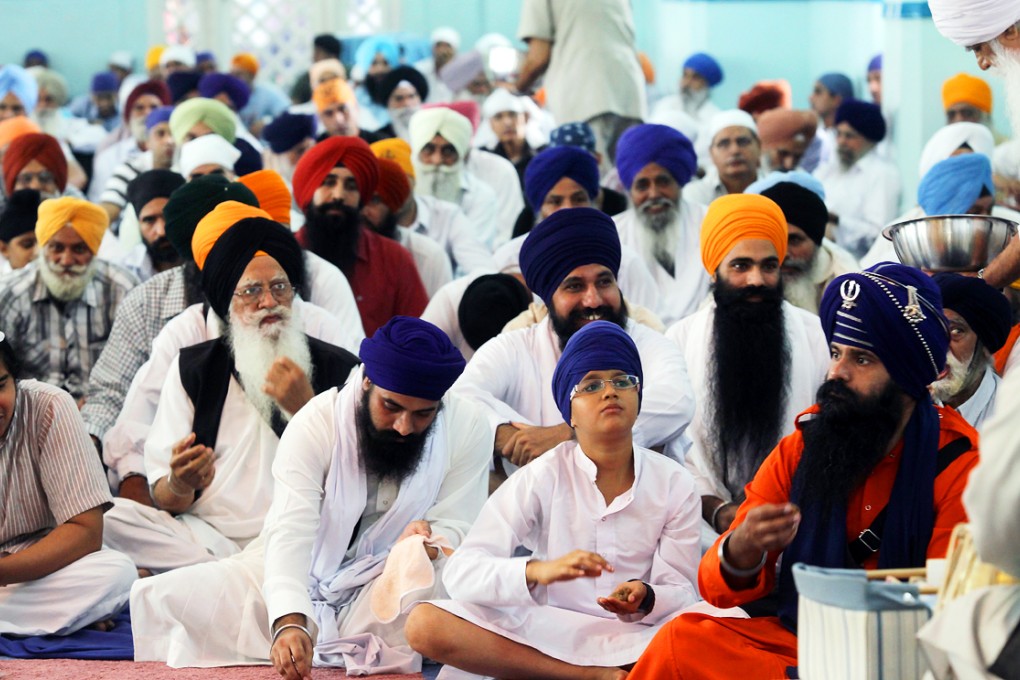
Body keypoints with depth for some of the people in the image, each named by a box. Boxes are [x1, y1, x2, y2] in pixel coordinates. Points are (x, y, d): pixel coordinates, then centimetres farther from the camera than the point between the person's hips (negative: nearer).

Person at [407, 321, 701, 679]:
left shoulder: (674, 484, 4)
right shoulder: (543, 478, -1)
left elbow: (681, 592, 1)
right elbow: (460, 572, -11)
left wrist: (644, 599, -23)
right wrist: (537, 571, -31)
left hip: (638, 640, -1)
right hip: (548, 634, 1)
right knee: (424, 624, -25)